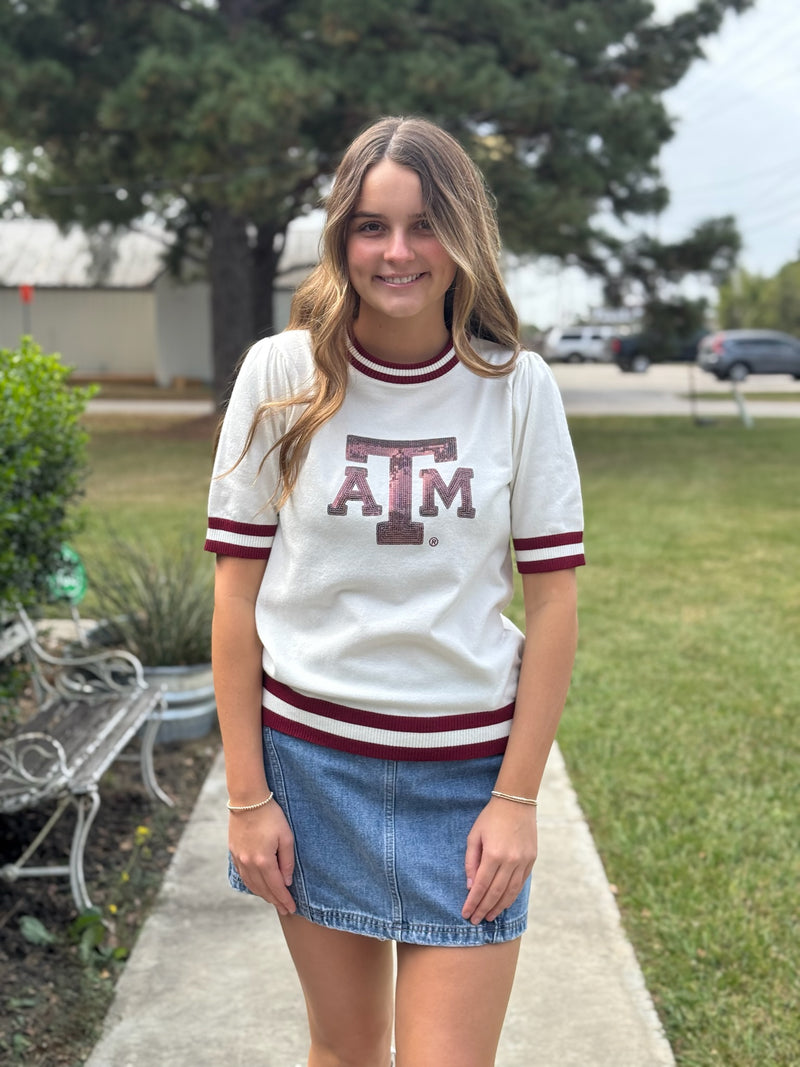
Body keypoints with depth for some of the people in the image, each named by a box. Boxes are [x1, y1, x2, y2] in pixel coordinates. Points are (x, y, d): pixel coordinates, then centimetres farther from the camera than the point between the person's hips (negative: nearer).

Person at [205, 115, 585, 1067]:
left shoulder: (518, 388, -3)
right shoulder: (282, 375, -3)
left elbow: (552, 603, -1)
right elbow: (237, 593, -1)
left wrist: (517, 797, -5)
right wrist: (246, 794, -3)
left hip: (466, 771, 0)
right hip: (309, 756, 1)